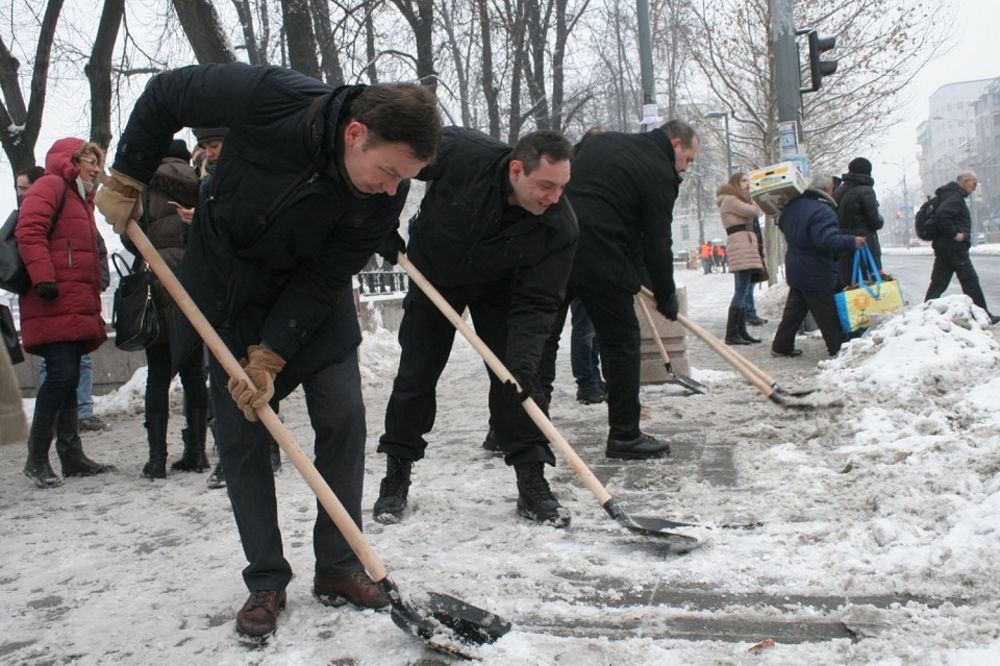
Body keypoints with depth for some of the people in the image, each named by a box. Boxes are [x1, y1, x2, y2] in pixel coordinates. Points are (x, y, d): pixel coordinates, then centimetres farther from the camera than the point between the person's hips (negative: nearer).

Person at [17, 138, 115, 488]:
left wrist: (94, 306, 22)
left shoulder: (82, 198, 27)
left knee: (68, 379, 9)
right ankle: (36, 459, -5)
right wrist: (43, 277, -24)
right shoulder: (50, 186, 0)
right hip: (54, 305, -9)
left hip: (78, 307, 9)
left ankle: (72, 457, 12)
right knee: (61, 375, -13)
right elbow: (28, 232, -15)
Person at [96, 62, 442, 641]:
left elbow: (325, 280, -19)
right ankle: (266, 582, 11)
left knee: (343, 417, -6)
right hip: (230, 284, -1)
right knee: (242, 432, -1)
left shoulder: (388, 191, -25)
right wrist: (126, 181, -7)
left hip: (313, 293, 1)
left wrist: (270, 356, -23)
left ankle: (339, 567, 10)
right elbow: (165, 95, -13)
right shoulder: (270, 96, -32)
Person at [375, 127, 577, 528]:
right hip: (432, 272, 0)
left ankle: (532, 484, 0)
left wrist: (523, 360, -38)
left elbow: (536, 303, -26)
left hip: (498, 288, 0)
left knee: (516, 377, -10)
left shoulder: (560, 227, -31)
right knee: (415, 376, 1)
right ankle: (396, 476, 17)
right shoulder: (460, 154, -36)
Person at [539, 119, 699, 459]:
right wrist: (666, 298, 10)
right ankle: (624, 435, 12)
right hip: (599, 257, -7)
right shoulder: (660, 173, 0)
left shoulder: (602, 141, 21)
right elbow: (657, 243, -3)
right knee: (621, 341, 6)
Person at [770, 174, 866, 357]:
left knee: (794, 309, 17)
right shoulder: (822, 211, -23)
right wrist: (852, 242, -24)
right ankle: (839, 349, 8)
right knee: (829, 315, 0)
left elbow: (782, 225, 23)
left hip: (795, 270, 8)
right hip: (817, 275, -8)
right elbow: (828, 240, -32)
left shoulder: (793, 205, 6)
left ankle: (781, 346, 20)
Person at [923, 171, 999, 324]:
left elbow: (938, 216, 24)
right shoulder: (955, 196, -14)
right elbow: (941, 215, -30)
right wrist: (955, 234, -23)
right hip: (955, 248, -10)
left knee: (938, 283, 7)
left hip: (942, 247, 10)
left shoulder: (947, 194, 18)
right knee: (970, 281, -2)